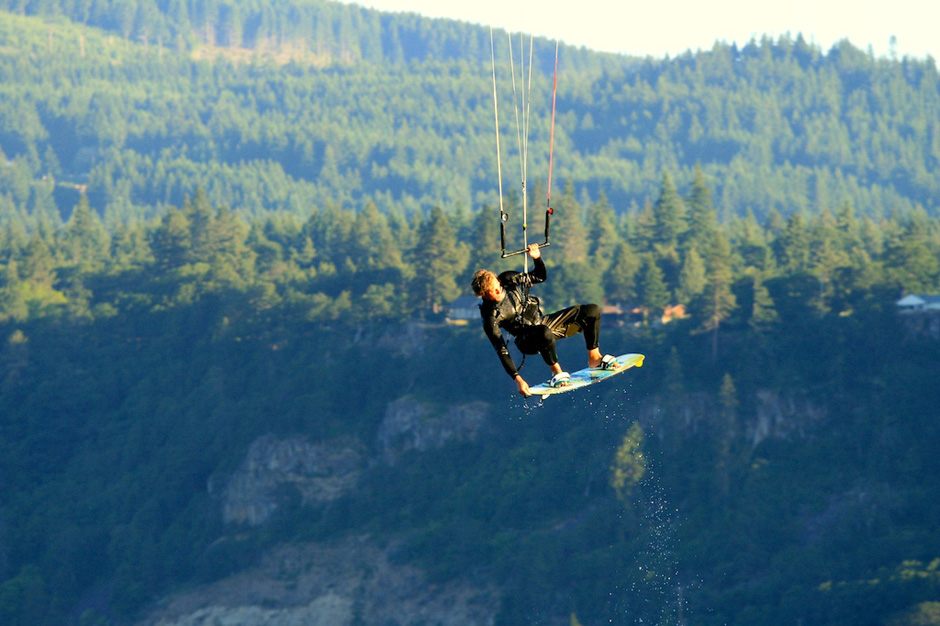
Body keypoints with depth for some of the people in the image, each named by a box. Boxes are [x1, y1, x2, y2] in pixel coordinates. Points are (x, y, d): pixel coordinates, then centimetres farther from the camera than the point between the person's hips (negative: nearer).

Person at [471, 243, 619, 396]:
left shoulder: (509, 280, -6)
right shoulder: (490, 317, -21)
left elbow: (540, 277, 9)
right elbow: (502, 351, -22)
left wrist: (537, 258, -11)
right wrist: (517, 378, -30)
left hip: (544, 322, 6)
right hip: (528, 342, -6)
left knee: (592, 311, -8)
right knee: (544, 333, -44)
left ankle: (594, 358, 7)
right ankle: (556, 370, -20)